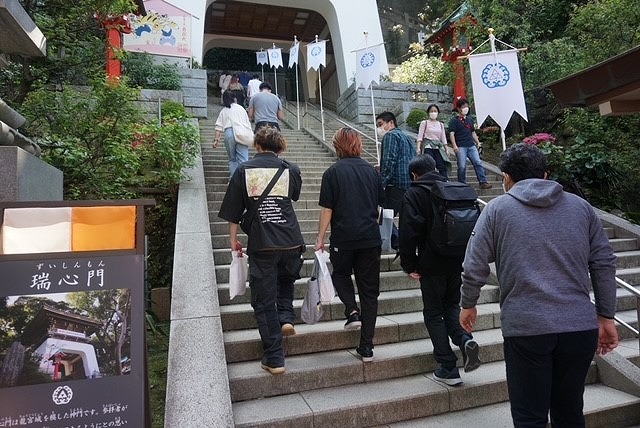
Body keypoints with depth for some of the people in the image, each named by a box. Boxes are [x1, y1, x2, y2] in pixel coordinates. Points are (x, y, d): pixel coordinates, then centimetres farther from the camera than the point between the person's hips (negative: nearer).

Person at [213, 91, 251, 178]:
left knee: (232, 159, 11)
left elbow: (219, 127, 9)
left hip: (229, 133, 1)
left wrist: (216, 139, 6)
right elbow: (248, 124, 15)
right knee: (243, 159, -8)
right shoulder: (241, 108, 20)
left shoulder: (223, 111, 19)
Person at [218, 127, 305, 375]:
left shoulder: (244, 170, 2)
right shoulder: (290, 169, 4)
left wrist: (233, 240, 14)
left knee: (264, 302, 7)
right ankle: (286, 317, 14)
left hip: (261, 245, -2)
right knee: (285, 281, 32)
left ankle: (274, 359, 11)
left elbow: (233, 212, 4)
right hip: (291, 243, 2)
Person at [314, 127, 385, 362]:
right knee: (369, 291, 10)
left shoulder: (333, 172, -6)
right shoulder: (371, 170, 5)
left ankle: (352, 311, 3)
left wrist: (320, 238, 1)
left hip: (343, 238, -3)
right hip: (371, 237, 3)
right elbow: (382, 203, 12)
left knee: (341, 274, 26)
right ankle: (366, 347, 14)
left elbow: (327, 210, -7)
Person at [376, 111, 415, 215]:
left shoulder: (390, 135, -4)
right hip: (411, 186, 10)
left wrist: (381, 184, -18)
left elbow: (389, 162, -16)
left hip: (397, 186, -10)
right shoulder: (406, 137, 24)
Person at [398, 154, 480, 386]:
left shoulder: (413, 194, -7)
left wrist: (409, 265, -8)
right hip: (457, 261, 5)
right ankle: (465, 339, -2)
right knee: (451, 305, 23)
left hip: (432, 264, -5)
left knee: (433, 313, 8)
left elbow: (409, 232, -16)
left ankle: (448, 369, 10)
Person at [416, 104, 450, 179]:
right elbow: (420, 136, -2)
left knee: (443, 166, -7)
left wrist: (446, 149, 10)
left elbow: (443, 138, 18)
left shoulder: (441, 124, 17)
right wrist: (418, 148, -14)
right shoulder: (424, 123, 5)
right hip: (428, 146, -4)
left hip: (438, 147, 4)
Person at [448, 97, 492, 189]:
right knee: (462, 166, -5)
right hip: (461, 147, -5)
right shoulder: (454, 120, 0)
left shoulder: (470, 119, 19)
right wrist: (454, 146, -19)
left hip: (471, 145, 5)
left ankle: (483, 182, -4)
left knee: (478, 163, -4)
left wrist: (478, 142, 19)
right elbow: (451, 134, -9)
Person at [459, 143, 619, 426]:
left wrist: (468, 305, 13)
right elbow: (604, 264, 8)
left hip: (526, 328, -4)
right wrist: (605, 317, 16)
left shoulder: (497, 209, 0)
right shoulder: (581, 206, 10)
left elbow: (474, 267, -3)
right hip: (582, 327, 4)